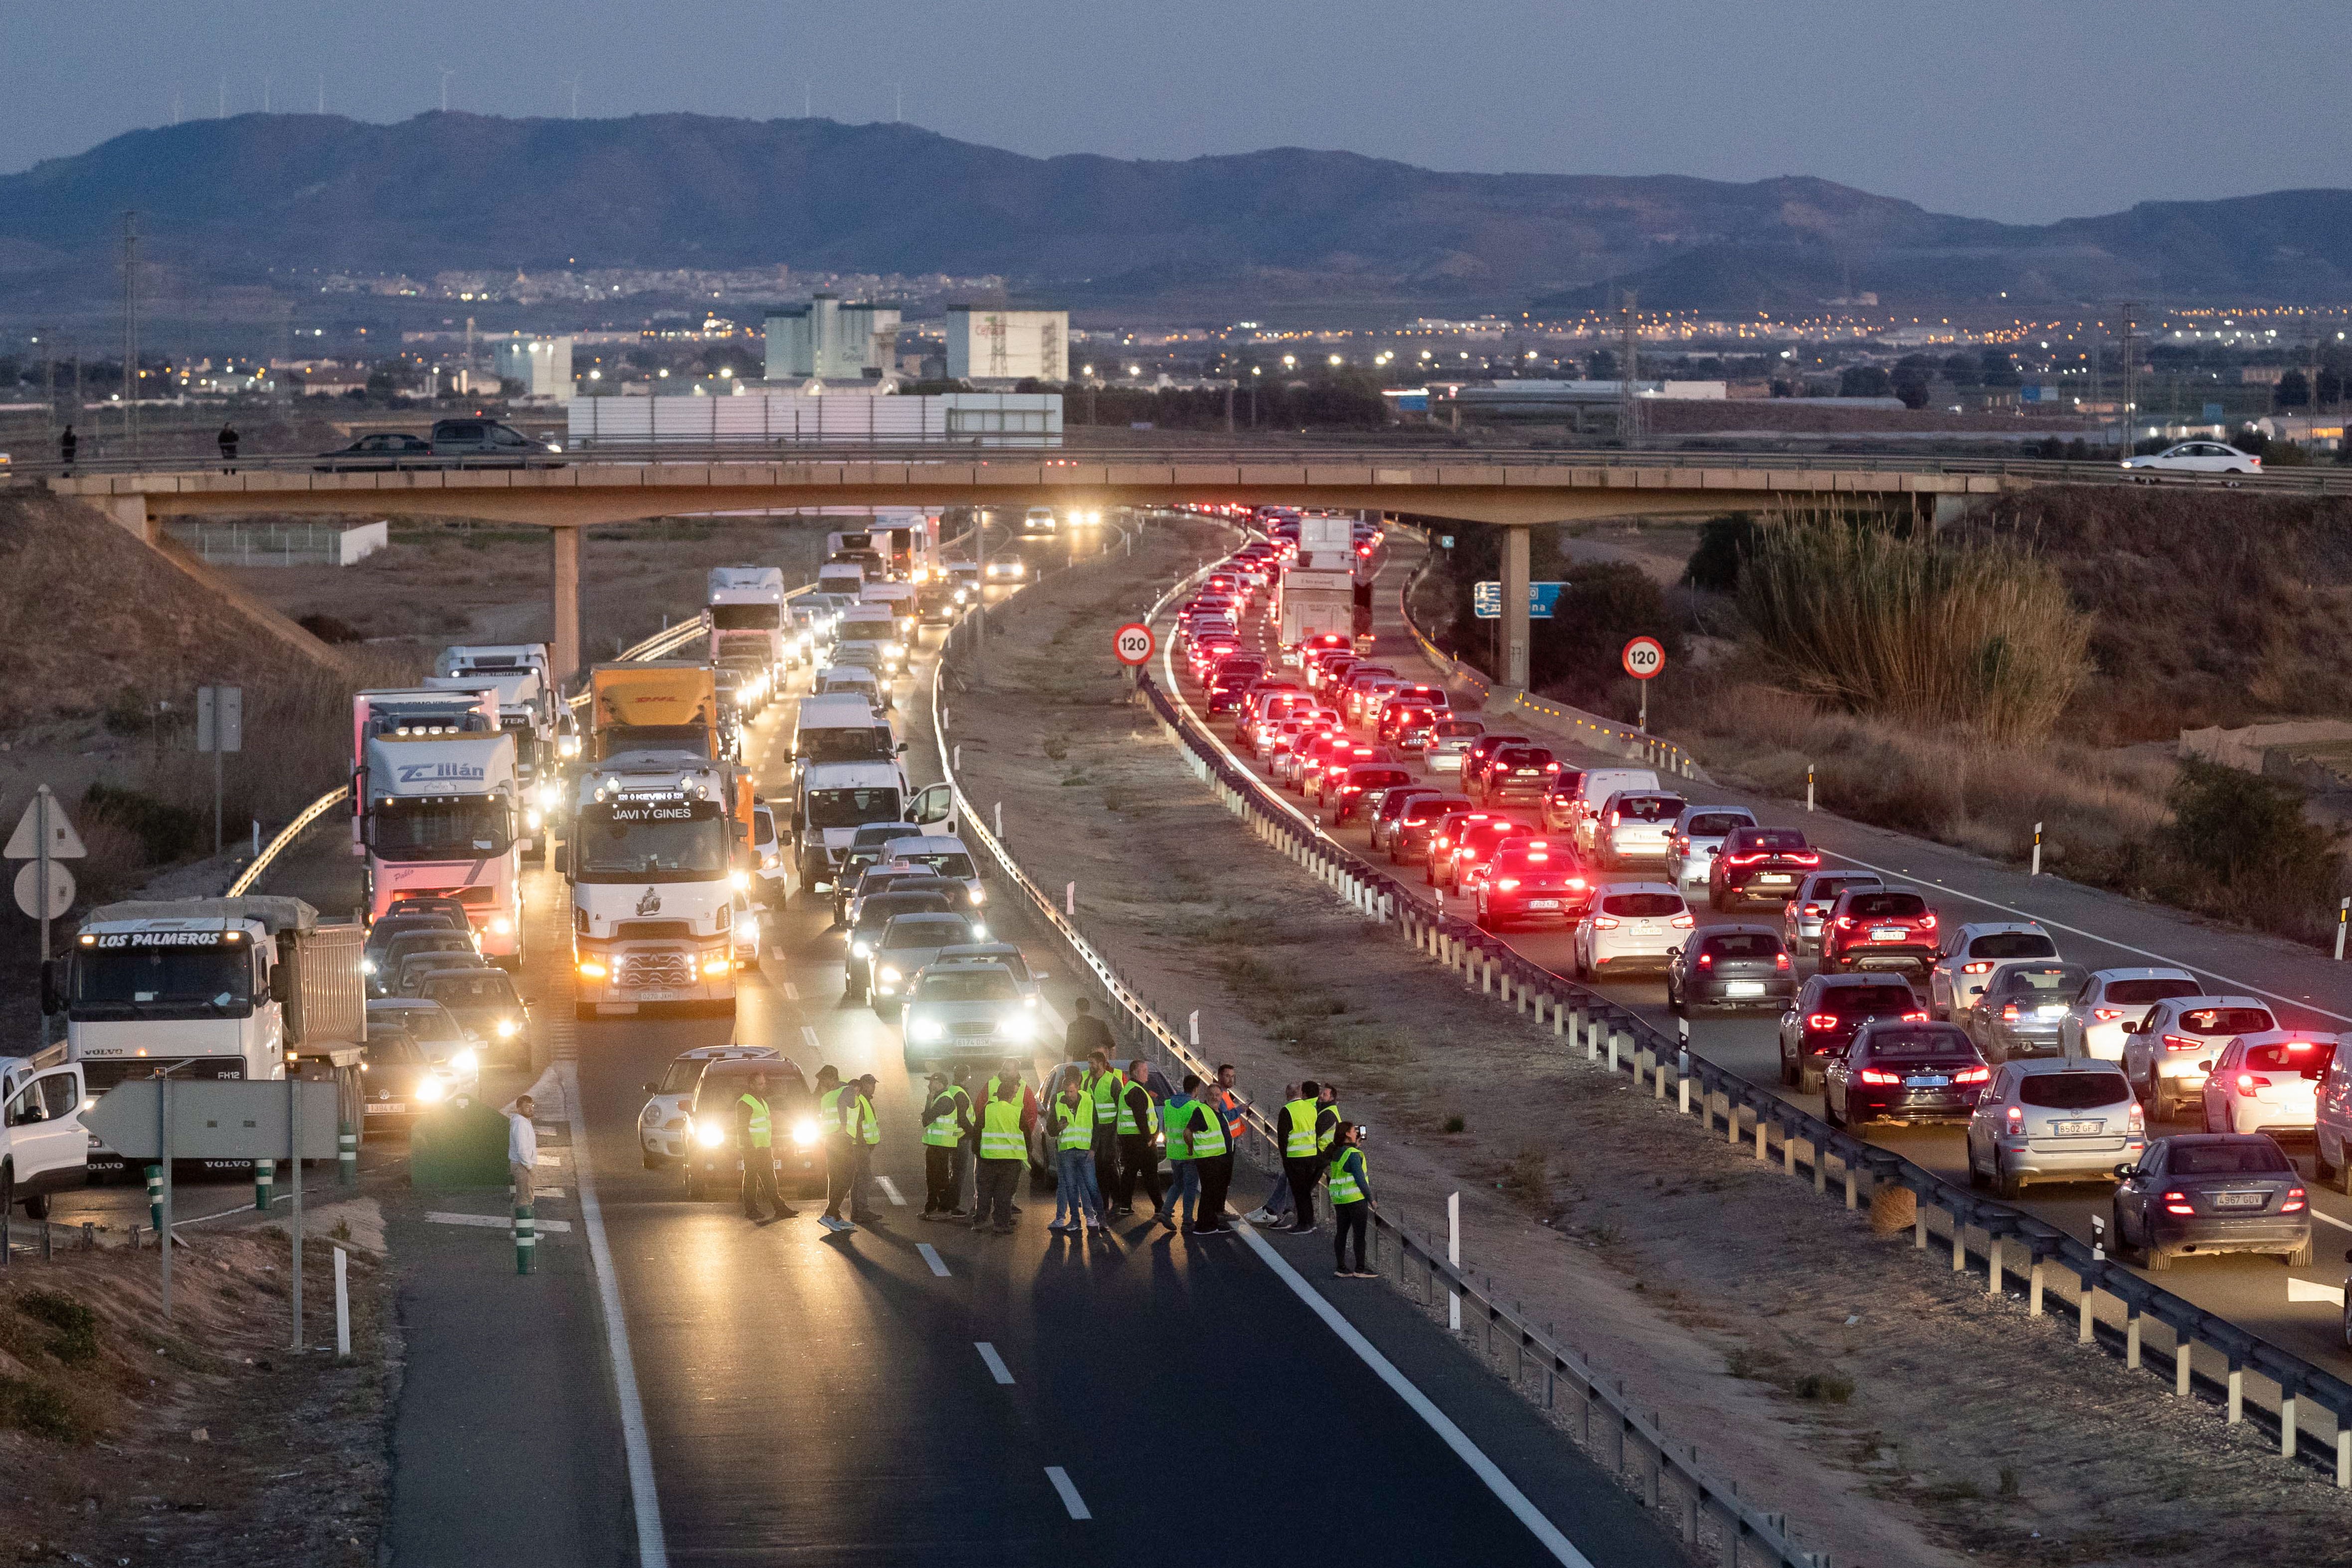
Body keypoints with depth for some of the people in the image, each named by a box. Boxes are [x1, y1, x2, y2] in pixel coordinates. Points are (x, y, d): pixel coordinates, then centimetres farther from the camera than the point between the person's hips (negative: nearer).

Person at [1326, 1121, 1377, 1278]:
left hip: (1339, 1199, 8)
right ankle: (1360, 1269, 0)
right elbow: (1360, 1178, -16)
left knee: (1341, 1233, 10)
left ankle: (1341, 1268, 12)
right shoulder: (1352, 1153, -15)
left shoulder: (1336, 1152, 7)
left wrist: (1356, 1142, 21)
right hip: (1356, 1198, -8)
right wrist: (1371, 1199, -9)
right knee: (1360, 1234, -2)